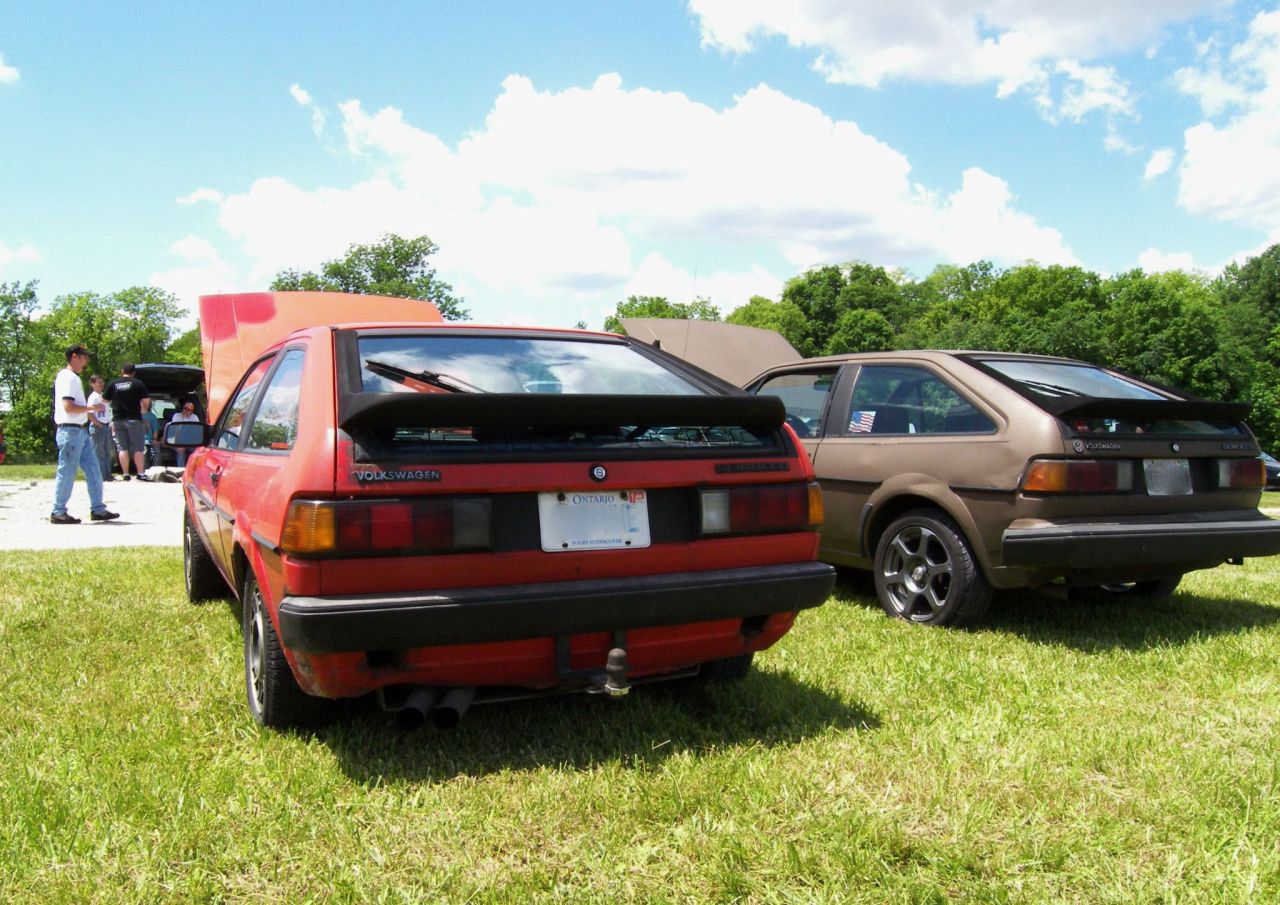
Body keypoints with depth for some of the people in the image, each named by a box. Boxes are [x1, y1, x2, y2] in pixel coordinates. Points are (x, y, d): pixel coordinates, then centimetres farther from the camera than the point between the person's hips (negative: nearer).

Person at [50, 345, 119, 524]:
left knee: (93, 470, 8)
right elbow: (68, 407, -21)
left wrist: (91, 409, 12)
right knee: (67, 473, -3)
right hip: (70, 430, -10)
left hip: (81, 430, 10)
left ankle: (98, 509, 10)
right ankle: (58, 513, 5)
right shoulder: (67, 377, -12)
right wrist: (92, 407, -15)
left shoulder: (74, 378, 18)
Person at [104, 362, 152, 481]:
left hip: (118, 419, 3)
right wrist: (143, 408, 11)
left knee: (122, 448, 6)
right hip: (134, 419, -3)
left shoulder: (113, 384, 4)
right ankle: (141, 474, -5)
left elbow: (105, 400, 9)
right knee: (138, 449, 0)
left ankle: (126, 474, 3)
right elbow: (146, 401, -8)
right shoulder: (138, 383, -4)